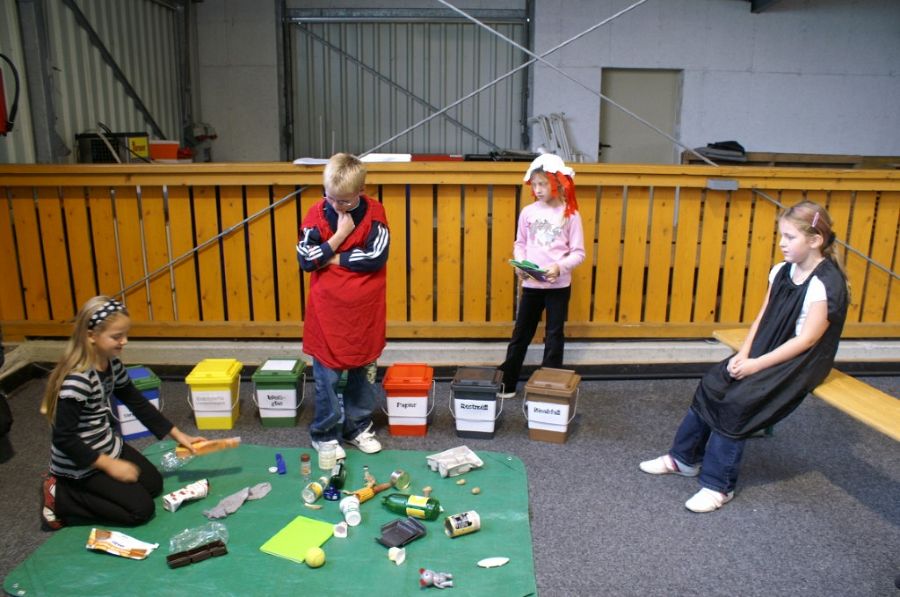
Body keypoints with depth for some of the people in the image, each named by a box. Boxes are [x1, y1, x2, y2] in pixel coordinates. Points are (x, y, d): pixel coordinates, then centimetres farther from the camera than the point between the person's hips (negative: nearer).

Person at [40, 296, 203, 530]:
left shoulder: (112, 364, -4)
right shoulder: (76, 380, -30)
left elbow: (137, 403, 6)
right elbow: (63, 438, -27)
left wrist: (177, 434, 5)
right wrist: (109, 465, -24)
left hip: (108, 446, 8)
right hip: (80, 463, -8)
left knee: (154, 484, 14)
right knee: (141, 509, -8)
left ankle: (79, 491, 17)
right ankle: (61, 499, 3)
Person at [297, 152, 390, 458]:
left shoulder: (374, 212, -7)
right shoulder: (316, 213, -5)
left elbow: (377, 257, -16)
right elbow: (305, 260, -11)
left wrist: (331, 258, -12)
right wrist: (340, 235, -16)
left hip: (365, 310, 1)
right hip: (328, 310, -1)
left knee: (363, 372, 13)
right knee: (327, 375, 6)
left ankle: (358, 427, 32)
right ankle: (324, 433, 24)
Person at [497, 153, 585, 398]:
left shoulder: (570, 214, -6)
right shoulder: (528, 212, 1)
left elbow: (578, 252, -5)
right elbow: (520, 244, 9)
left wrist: (560, 267, -22)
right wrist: (519, 264, -9)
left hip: (559, 285, -2)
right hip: (531, 284, 2)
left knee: (554, 335, 9)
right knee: (521, 333, 10)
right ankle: (506, 384, 20)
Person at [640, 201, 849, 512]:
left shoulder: (827, 284, -18)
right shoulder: (781, 271, 4)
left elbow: (806, 339, -20)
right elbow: (762, 318, 7)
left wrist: (756, 364, -21)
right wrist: (744, 353, -7)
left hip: (802, 362, -7)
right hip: (767, 352, 7)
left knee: (738, 400, -22)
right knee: (712, 385, -7)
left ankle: (718, 485, -8)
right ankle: (683, 457, 10)